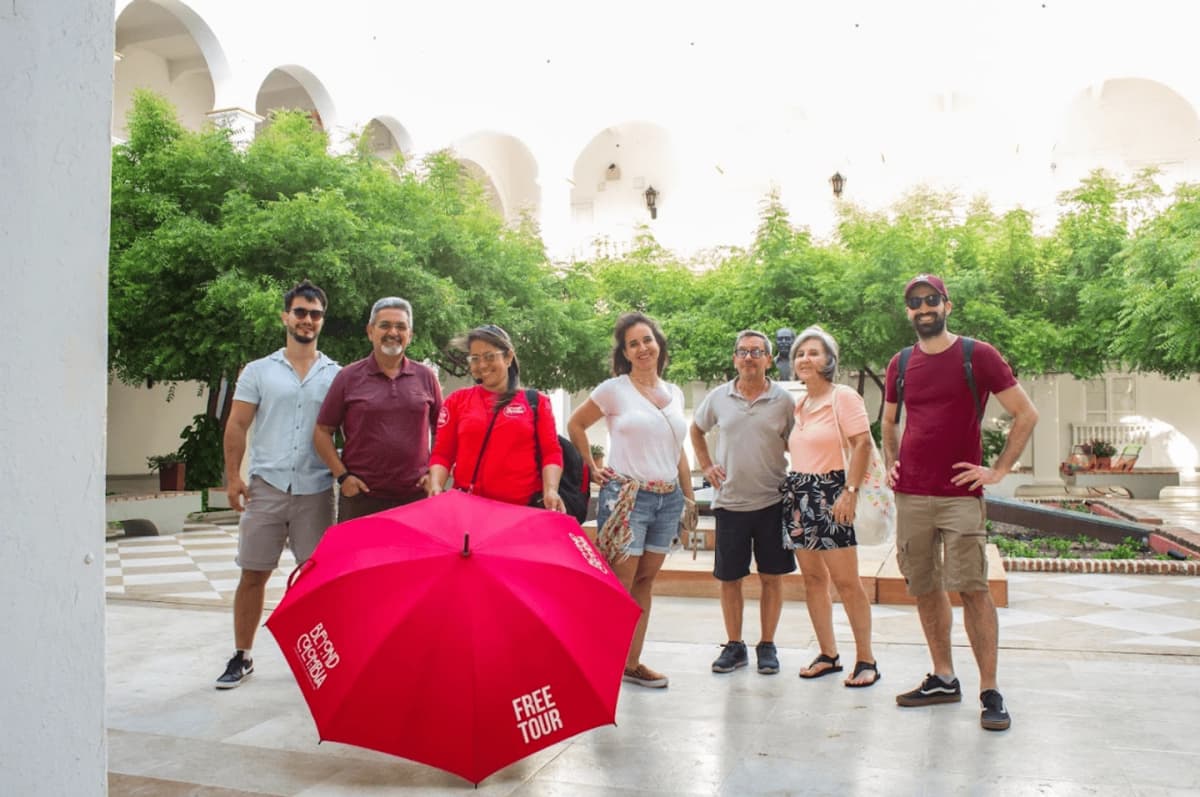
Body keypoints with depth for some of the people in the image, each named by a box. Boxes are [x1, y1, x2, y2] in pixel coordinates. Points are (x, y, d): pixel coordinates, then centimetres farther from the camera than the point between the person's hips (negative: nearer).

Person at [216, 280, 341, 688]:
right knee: (253, 574, 5)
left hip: (316, 490, 0)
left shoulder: (336, 375, 8)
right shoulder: (258, 371, 7)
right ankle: (242, 656, 19)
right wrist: (233, 476, -4)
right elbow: (237, 426, 5)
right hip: (266, 486, 0)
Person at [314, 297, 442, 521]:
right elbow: (322, 432, 5)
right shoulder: (349, 377, 4)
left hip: (416, 496, 2)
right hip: (361, 496, -1)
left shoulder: (426, 377, 9)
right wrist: (342, 476, -4)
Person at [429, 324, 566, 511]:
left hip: (524, 507, -1)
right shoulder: (456, 401, 9)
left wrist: (550, 491, -15)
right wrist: (436, 486, -11)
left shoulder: (536, 402, 6)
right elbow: (442, 454, 7)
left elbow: (551, 453, 1)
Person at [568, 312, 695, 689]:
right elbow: (575, 424, 6)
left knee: (645, 581, 9)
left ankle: (632, 662, 17)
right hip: (626, 496, -5)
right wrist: (592, 468, 2)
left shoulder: (675, 393, 12)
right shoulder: (614, 389, -2)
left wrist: (689, 495, 16)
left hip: (668, 499, 5)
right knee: (619, 584, -6)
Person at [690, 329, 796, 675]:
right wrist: (706, 466, 9)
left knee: (772, 578, 7)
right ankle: (734, 645, 22)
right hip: (729, 502, 1)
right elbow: (696, 429, 20)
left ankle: (767, 645, 21)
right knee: (729, 578, 8)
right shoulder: (719, 397, 3)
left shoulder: (783, 400, -1)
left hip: (772, 501, -1)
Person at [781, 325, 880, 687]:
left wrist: (850, 492, -18)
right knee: (812, 578, 9)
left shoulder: (843, 397, -7)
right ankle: (828, 655, 18)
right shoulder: (798, 405, 14)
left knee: (846, 581, -5)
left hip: (830, 493, -7)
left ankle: (866, 660, 6)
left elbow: (862, 445, -13)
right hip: (797, 494, 7)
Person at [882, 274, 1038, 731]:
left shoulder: (977, 356, -2)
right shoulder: (900, 365, 11)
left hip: (960, 495, -4)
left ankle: (990, 692, 3)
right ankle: (944, 679, 21)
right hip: (910, 495, 5)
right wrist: (889, 463, 11)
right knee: (924, 589, 8)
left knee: (971, 588, -7)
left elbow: (1026, 414, -1)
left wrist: (998, 471, -6)